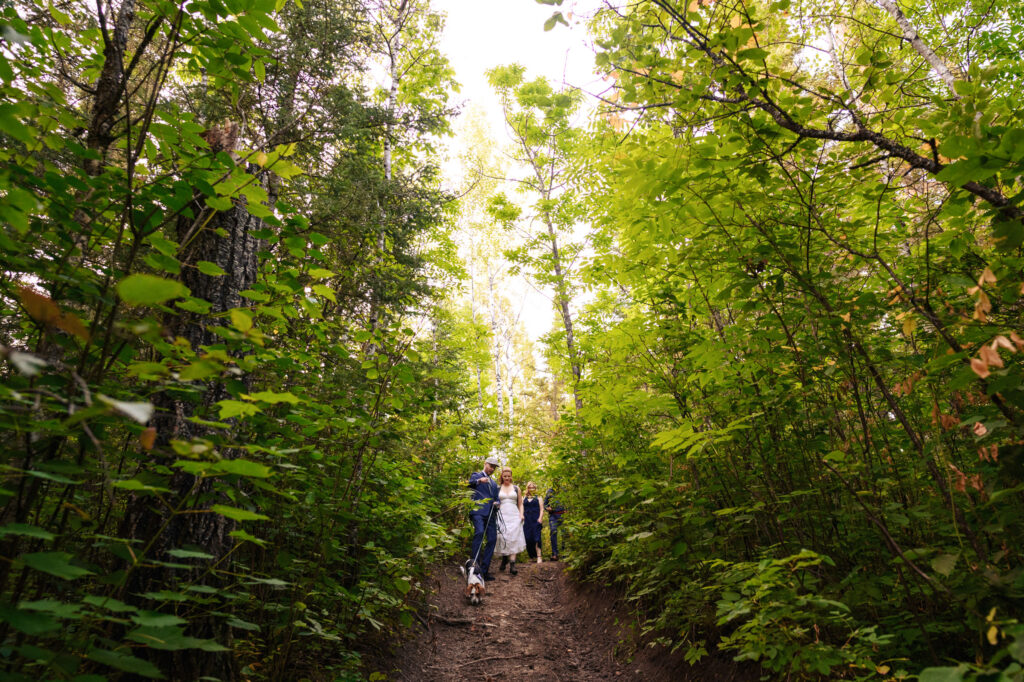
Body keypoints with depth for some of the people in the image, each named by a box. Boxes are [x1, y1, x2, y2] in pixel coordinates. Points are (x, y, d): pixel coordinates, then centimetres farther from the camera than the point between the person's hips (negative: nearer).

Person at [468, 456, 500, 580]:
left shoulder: (494, 484, 30)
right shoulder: (476, 475, 12)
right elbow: (469, 484, -10)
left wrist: (496, 503, 5)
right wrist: (479, 481, -30)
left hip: (490, 514, 6)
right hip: (478, 511, -6)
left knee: (492, 539, -5)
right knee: (479, 532, -28)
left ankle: (484, 570, 0)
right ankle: (474, 564, -25)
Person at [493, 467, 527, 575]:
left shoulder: (516, 488, 13)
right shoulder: (498, 488, 12)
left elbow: (520, 504, 14)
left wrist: (521, 514, 1)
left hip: (514, 515, 0)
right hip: (501, 515, 0)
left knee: (513, 538, -13)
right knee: (502, 538, -8)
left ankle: (512, 564, -19)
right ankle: (504, 560, 14)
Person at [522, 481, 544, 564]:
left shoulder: (538, 498, 14)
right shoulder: (524, 499, 19)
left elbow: (541, 509, 6)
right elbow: (522, 509, 16)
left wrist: (540, 518, -8)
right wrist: (521, 518, 3)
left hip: (536, 520, -2)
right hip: (527, 521, 2)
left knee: (536, 538, -13)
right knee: (528, 538, -5)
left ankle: (539, 557, -14)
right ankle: (532, 555, 11)